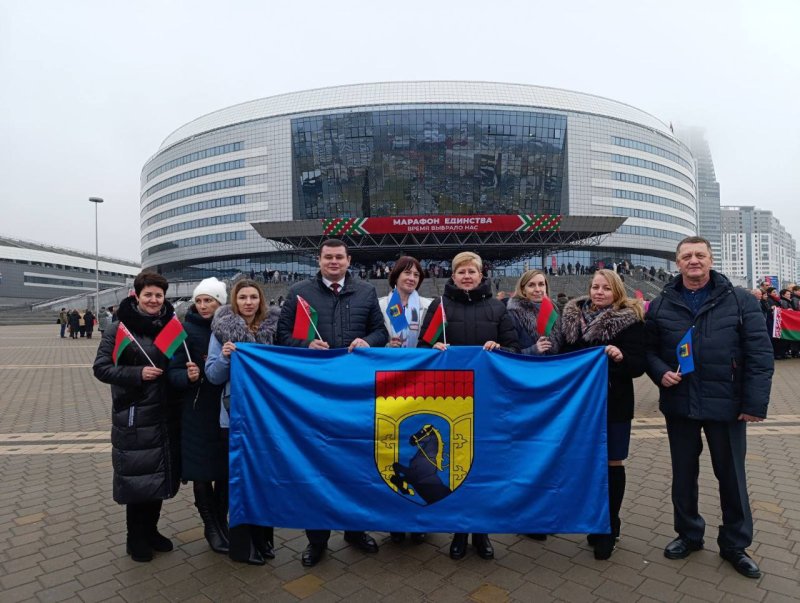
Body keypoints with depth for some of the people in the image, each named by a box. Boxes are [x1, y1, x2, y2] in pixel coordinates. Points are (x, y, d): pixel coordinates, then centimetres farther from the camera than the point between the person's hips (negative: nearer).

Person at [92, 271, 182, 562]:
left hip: (165, 414, 4)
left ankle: (150, 530, 33)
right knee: (137, 477, 3)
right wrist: (138, 373, -21)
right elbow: (101, 367, -9)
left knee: (160, 474, 14)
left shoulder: (171, 325, 5)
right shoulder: (121, 327, -7)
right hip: (134, 416, -4)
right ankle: (136, 538, 24)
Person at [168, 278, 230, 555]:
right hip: (198, 411, -2)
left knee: (227, 468, 12)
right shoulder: (187, 330, -6)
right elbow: (173, 372, -7)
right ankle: (211, 525, 26)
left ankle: (222, 520, 32)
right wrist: (188, 376, -25)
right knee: (201, 470, 6)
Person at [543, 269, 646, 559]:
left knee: (612, 463, 4)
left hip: (613, 403, -3)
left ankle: (609, 529, 23)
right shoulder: (572, 314, 6)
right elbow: (562, 354, 12)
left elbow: (638, 367, -8)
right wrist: (546, 349, -9)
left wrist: (621, 357, -28)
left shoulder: (629, 321, -5)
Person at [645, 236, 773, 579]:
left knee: (732, 476, 12)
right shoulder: (662, 305, 2)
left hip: (726, 405, -1)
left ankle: (734, 544, 32)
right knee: (683, 474, 15)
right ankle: (689, 534, 35)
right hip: (679, 405, 2)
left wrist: (755, 401, -11)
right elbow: (648, 348, 7)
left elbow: (760, 354, -6)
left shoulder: (739, 301, -3)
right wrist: (660, 372, -12)